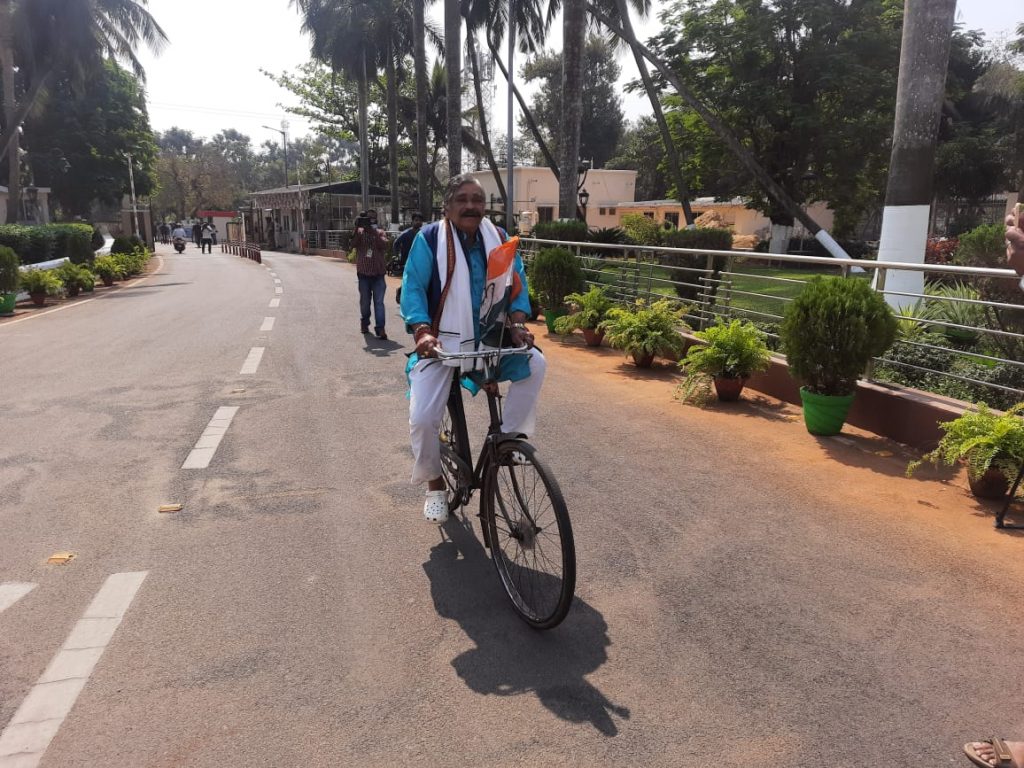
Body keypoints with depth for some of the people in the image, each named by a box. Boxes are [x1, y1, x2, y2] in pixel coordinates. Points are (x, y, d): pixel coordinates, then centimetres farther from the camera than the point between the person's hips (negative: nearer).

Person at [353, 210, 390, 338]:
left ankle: (380, 328, -10)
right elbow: (353, 243, -15)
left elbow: (384, 245, -14)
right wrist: (357, 228, -27)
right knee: (364, 301, 11)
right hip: (363, 273, 1)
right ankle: (364, 323, 31)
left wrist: (374, 232, -22)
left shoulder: (381, 233, 5)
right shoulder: (360, 232, 5)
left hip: (378, 274, -1)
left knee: (379, 302, -7)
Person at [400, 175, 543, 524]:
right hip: (441, 341, -3)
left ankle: (509, 437, 1)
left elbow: (516, 282, 5)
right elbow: (413, 287, -12)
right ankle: (435, 486, 14)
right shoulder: (429, 239, -10)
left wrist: (517, 323, -11)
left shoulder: (499, 239, 1)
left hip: (487, 338, 3)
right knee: (422, 417, -13)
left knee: (535, 364, -19)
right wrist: (422, 332, -26)